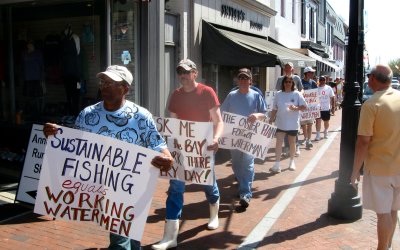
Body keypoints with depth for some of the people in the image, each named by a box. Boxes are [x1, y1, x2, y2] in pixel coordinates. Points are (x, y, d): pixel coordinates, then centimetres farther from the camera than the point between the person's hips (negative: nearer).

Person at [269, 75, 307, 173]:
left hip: (293, 124, -1)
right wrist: (271, 120, 3)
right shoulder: (278, 94, 2)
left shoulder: (297, 94, -5)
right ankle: (277, 164, -5)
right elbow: (274, 109, 7)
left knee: (292, 143, 13)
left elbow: (304, 107, -5)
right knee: (278, 142, -5)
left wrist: (295, 108, -22)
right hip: (280, 123, 1)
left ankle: (292, 162, 31)